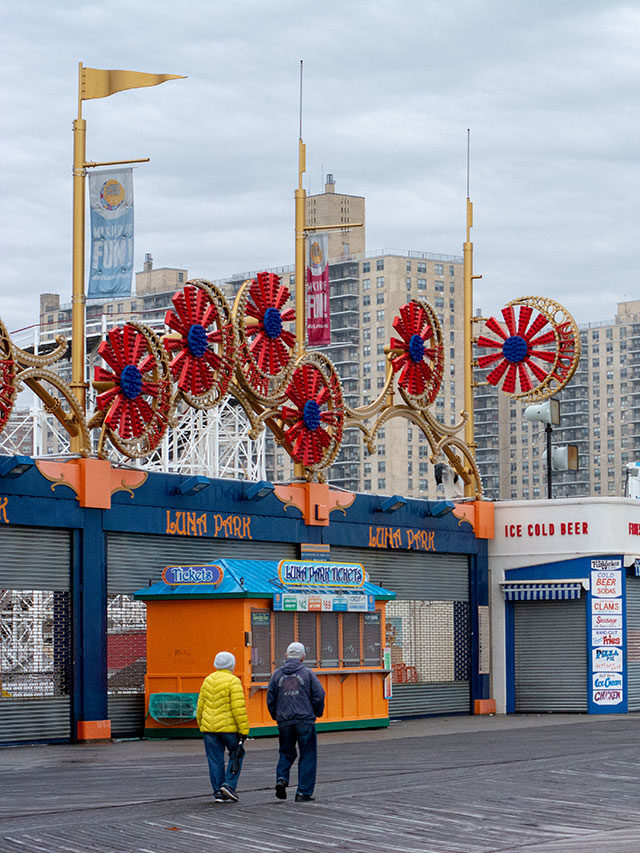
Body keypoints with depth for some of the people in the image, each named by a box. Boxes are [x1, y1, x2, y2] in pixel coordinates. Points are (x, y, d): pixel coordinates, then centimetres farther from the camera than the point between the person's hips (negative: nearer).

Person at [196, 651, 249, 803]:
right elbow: (239, 708, -15)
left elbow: (200, 707, 13)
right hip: (228, 727, -5)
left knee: (215, 760, 8)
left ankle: (218, 792, 7)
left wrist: (202, 726, 24)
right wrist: (244, 730, -12)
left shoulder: (208, 680, 9)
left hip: (209, 727, 5)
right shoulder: (233, 681, -9)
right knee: (236, 755, 11)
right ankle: (229, 785, -2)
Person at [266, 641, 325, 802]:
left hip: (284, 722, 3)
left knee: (286, 753, 19)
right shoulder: (307, 674, -1)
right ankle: (303, 792, 2)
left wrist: (276, 717, 22)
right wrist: (318, 713, 15)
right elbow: (319, 696, -4)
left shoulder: (277, 674, 5)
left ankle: (281, 778, -5)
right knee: (307, 756, 5)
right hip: (305, 721, -3)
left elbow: (270, 699, 6)